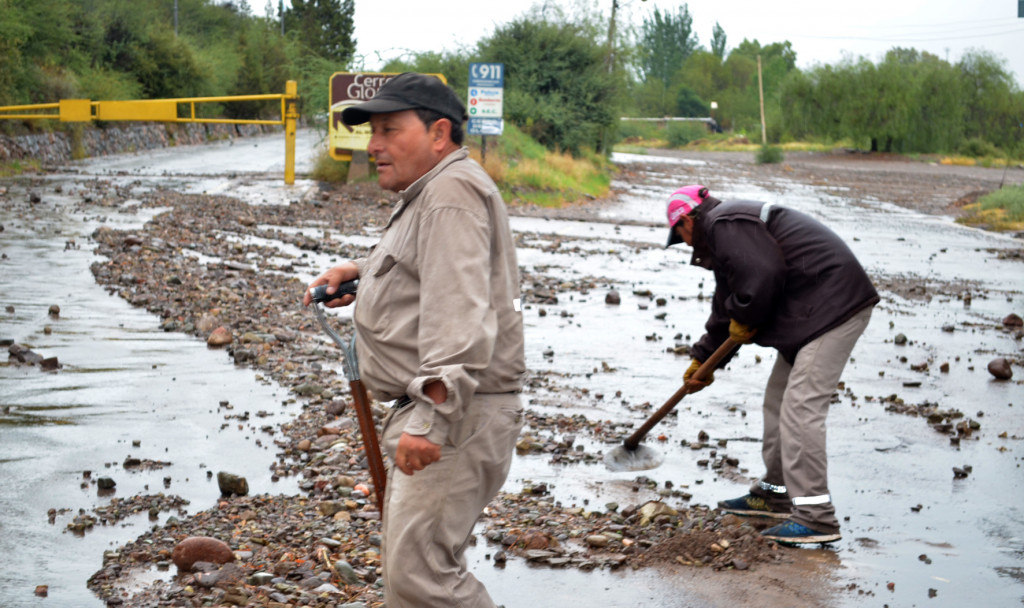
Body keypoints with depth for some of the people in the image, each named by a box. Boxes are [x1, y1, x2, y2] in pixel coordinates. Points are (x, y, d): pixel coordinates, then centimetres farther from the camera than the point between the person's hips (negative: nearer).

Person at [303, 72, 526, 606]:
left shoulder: (452, 193, -15)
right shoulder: (427, 194, 21)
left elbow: (459, 314, -27)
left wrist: (432, 414, -35)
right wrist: (359, 271, 24)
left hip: (457, 418, -12)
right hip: (432, 409, 12)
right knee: (417, 563, 18)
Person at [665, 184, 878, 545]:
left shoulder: (725, 225, -11)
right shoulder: (729, 227, 25)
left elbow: (762, 276, -23)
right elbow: (726, 307, 33)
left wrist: (745, 322, -6)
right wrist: (702, 359, 36)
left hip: (833, 307, -12)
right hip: (814, 311, 12)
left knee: (800, 406, -16)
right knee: (778, 400, 18)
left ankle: (815, 517, -19)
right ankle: (776, 492, 28)